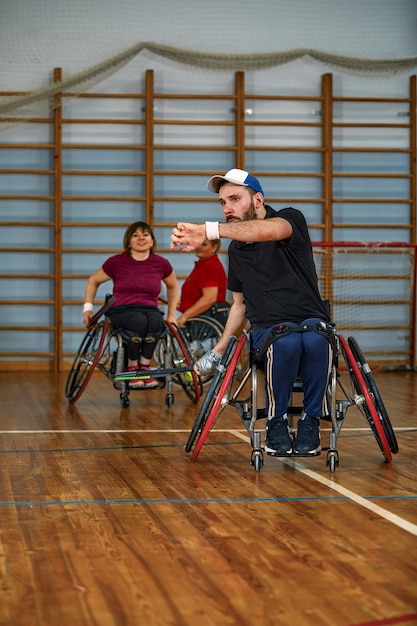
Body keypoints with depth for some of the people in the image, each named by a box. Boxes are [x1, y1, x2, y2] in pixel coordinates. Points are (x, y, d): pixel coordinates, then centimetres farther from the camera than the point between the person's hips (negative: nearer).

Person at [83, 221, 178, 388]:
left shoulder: (161, 264, 6)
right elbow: (93, 281, 16)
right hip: (121, 312, -2)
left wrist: (171, 315, 21)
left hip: (150, 310, 2)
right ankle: (132, 368, -16)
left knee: (155, 320, -37)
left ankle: (144, 367, -20)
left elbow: (173, 286, 26)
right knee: (139, 321, -38)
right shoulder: (116, 262, 1)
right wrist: (88, 308, 6)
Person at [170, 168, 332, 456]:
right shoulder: (236, 250, 15)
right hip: (267, 328, 3)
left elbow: (269, 230, -31)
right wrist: (219, 350, 25)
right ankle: (277, 422, -18)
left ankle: (311, 421, -20)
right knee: (286, 342, -37)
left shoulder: (291, 218, -4)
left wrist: (208, 230, -43)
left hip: (312, 320, -3)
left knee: (314, 339, -41)